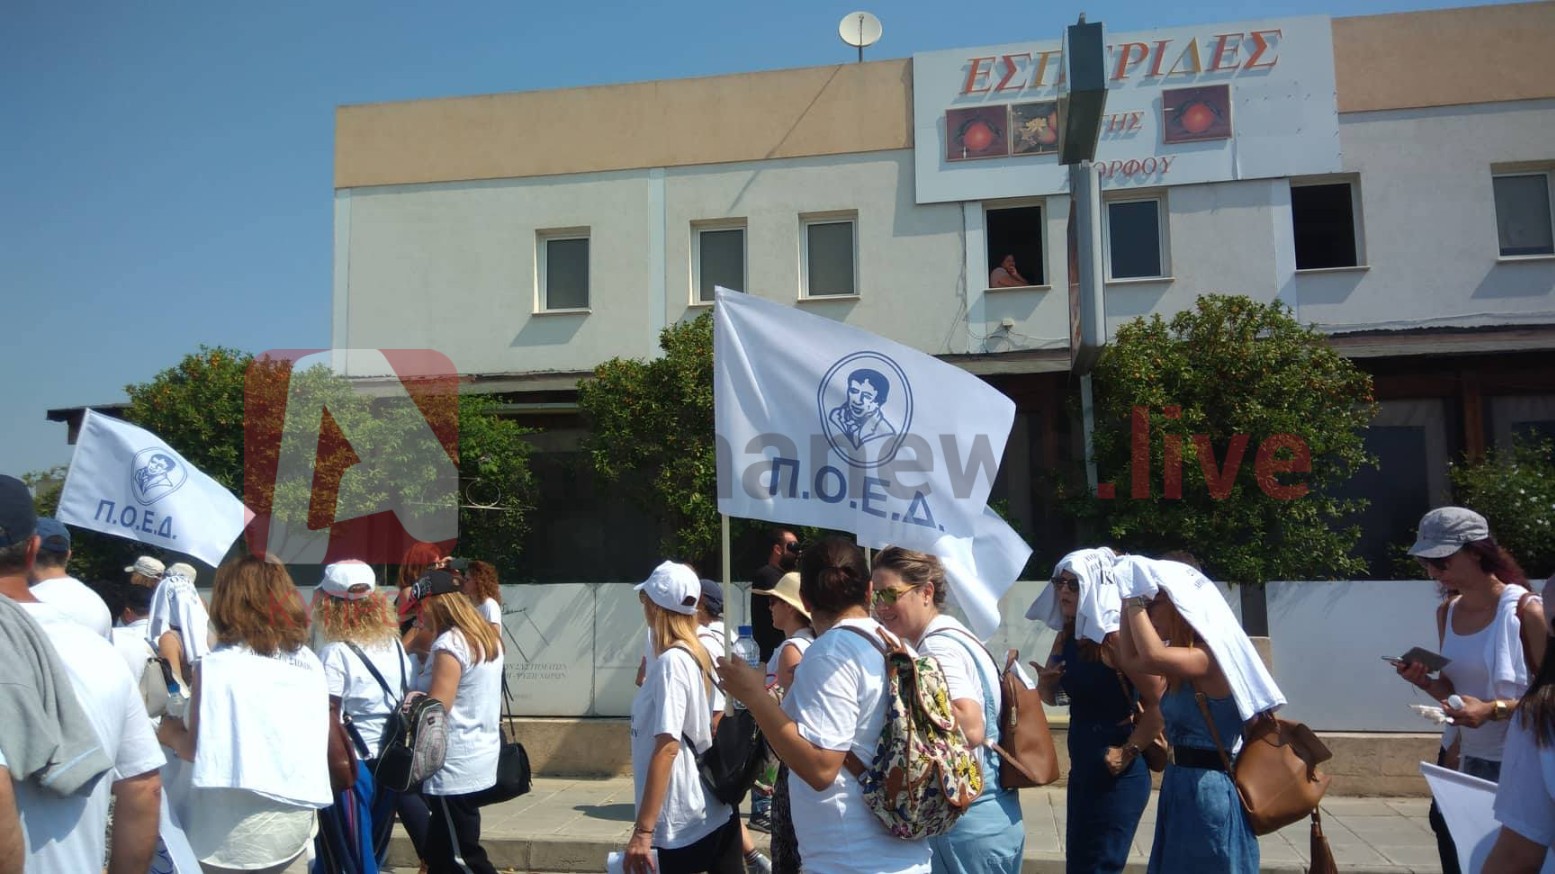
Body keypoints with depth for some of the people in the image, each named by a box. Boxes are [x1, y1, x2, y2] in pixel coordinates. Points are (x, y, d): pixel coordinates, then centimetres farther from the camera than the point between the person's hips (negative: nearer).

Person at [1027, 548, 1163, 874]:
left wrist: (1128, 753, -18)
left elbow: (1160, 702, -22)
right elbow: (1052, 697, 18)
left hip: (1115, 776, -9)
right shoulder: (1066, 637, 7)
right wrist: (1045, 682, -4)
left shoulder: (1114, 638, -18)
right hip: (1082, 771, 9)